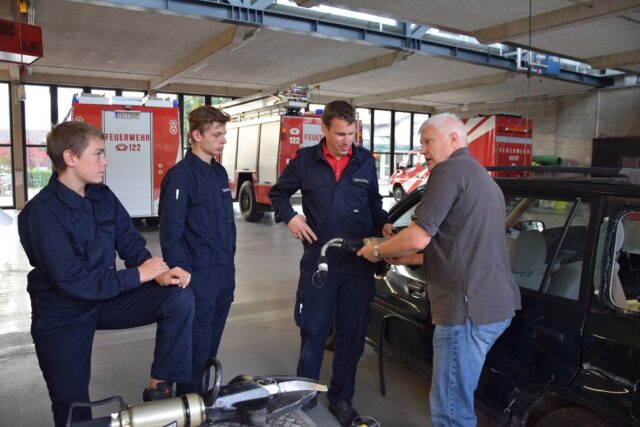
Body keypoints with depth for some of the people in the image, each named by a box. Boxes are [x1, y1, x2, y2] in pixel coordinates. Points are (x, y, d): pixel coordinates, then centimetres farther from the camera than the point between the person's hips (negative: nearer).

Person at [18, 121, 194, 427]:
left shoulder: (102, 196, -2)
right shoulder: (41, 213, -23)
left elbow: (131, 242, -1)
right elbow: (72, 281, -29)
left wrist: (159, 273, -20)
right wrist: (138, 275, -24)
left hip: (106, 298, 5)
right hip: (63, 316, -5)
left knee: (179, 298, -16)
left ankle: (159, 387, -6)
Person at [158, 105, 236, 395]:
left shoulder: (219, 172, 11)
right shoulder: (180, 175, -13)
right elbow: (171, 233, -15)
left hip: (224, 273, 8)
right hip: (198, 276, -7)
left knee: (212, 341, 18)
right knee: (197, 344, 3)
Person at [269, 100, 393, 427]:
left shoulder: (365, 160, 4)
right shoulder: (305, 159, 0)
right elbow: (278, 192, 13)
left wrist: (383, 224, -4)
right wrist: (289, 217, -4)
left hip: (359, 260, 2)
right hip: (318, 257, -1)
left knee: (352, 332, 10)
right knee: (313, 328, 9)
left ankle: (341, 397, 29)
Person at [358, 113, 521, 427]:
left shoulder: (450, 170, -9)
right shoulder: (482, 177, 23)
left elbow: (418, 237, -18)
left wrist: (377, 251, 1)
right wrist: (403, 258, 22)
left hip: (470, 306, -10)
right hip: (494, 303, 10)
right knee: (457, 400, 21)